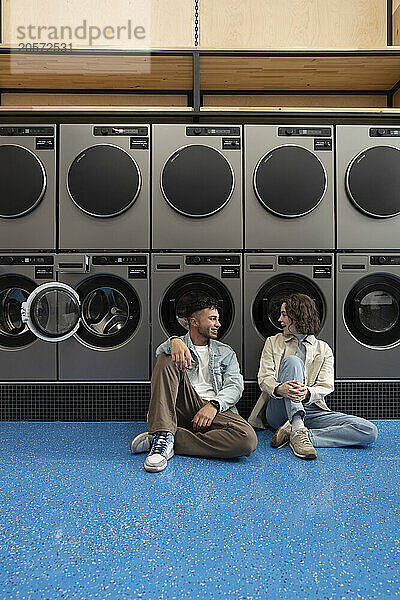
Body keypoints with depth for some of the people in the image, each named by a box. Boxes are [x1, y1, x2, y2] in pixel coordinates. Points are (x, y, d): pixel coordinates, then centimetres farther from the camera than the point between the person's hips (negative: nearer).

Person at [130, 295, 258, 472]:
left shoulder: (226, 352, 22)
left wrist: (213, 405, -14)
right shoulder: (178, 345, 18)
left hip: (215, 410, 1)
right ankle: (163, 432, -34)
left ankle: (163, 440, -27)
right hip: (182, 406, -1)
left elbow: (235, 385, 6)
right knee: (167, 360, -21)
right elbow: (160, 351, -7)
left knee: (248, 439, -32)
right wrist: (174, 342, -31)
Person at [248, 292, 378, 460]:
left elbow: (326, 386, 2)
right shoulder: (273, 342, 16)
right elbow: (264, 378, 3)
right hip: (278, 411, -1)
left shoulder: (323, 349, 14)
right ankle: (298, 430, -39)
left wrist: (307, 393, -23)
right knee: (292, 361, -26)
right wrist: (279, 388, -22)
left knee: (369, 431, -20)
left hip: (311, 410, 2)